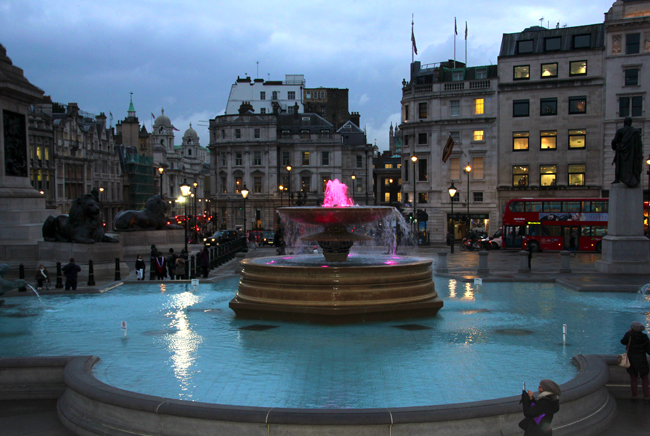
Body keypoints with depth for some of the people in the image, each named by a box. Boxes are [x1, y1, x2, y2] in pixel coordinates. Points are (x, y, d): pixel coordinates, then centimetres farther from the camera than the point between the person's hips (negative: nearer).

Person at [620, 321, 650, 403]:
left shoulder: (629, 335, -14)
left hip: (632, 360, -1)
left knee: (633, 379, 12)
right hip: (642, 360, 1)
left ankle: (634, 396, 21)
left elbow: (623, 341, 5)